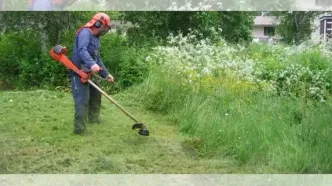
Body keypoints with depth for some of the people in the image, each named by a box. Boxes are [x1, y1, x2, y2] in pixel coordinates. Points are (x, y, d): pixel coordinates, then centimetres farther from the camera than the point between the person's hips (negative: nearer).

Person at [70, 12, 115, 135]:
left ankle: (93, 118, 40)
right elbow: (82, 50, -32)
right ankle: (79, 128, -11)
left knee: (96, 95, 23)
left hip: (89, 73, 10)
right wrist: (92, 64, -48)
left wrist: (106, 74, 23)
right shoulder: (85, 32, -14)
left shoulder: (96, 38, 17)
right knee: (82, 100, -14)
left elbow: (98, 58, 25)